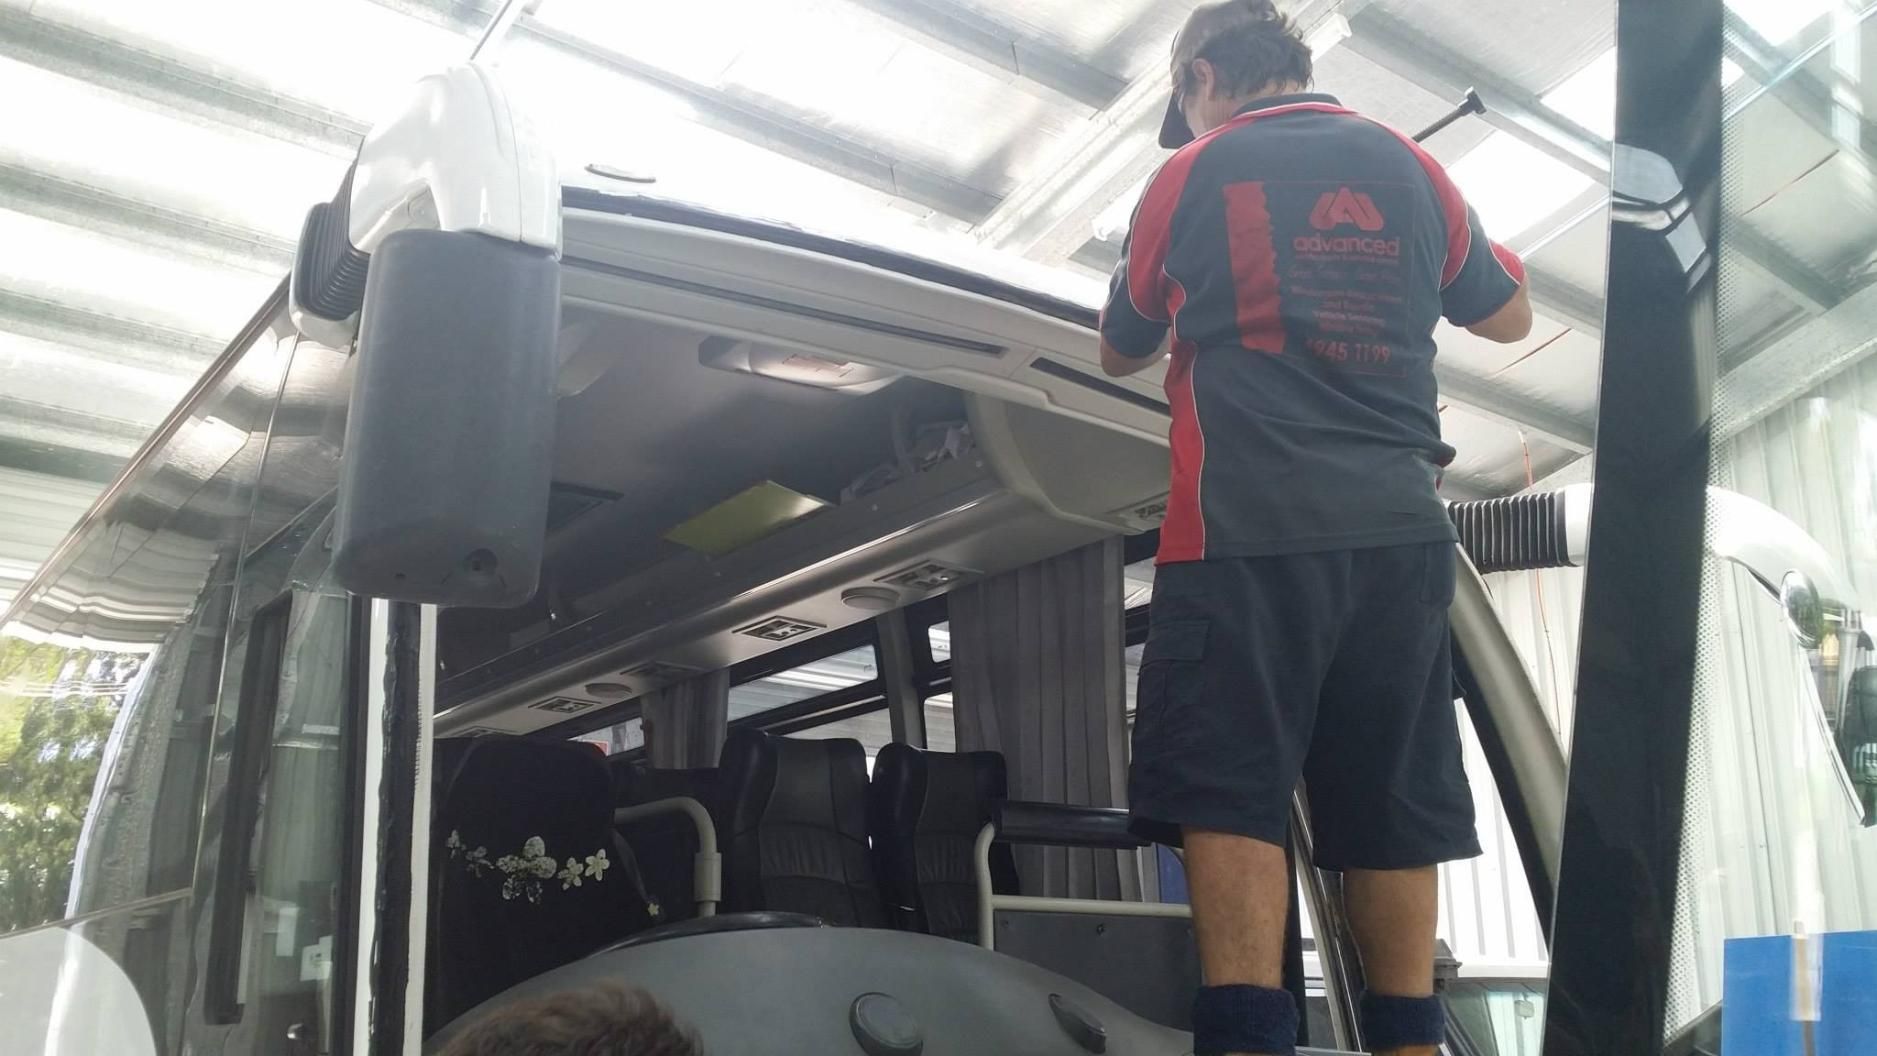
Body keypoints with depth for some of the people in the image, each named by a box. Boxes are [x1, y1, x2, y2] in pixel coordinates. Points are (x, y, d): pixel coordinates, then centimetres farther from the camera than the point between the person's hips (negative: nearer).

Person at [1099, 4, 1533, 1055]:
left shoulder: (1192, 176, 6)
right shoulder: (1411, 167, 15)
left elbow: (1123, 353, 19)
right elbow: (1510, 316, 27)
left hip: (1249, 531, -4)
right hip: (1401, 531, 5)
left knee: (1232, 798, -6)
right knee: (1394, 807, 9)